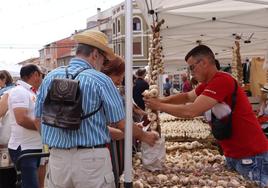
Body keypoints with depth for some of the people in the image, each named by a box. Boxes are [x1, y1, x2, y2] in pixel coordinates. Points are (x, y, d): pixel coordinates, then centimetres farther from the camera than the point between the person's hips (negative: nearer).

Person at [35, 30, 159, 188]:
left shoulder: (50, 77, 4)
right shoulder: (100, 80, -10)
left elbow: (38, 120, 11)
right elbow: (122, 124, -7)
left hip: (57, 158, 5)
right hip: (91, 158, -4)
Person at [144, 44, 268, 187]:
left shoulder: (222, 81, -23)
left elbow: (190, 111, -26)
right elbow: (187, 97, 22)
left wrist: (160, 106, -13)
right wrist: (161, 100, 6)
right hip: (233, 155, 10)